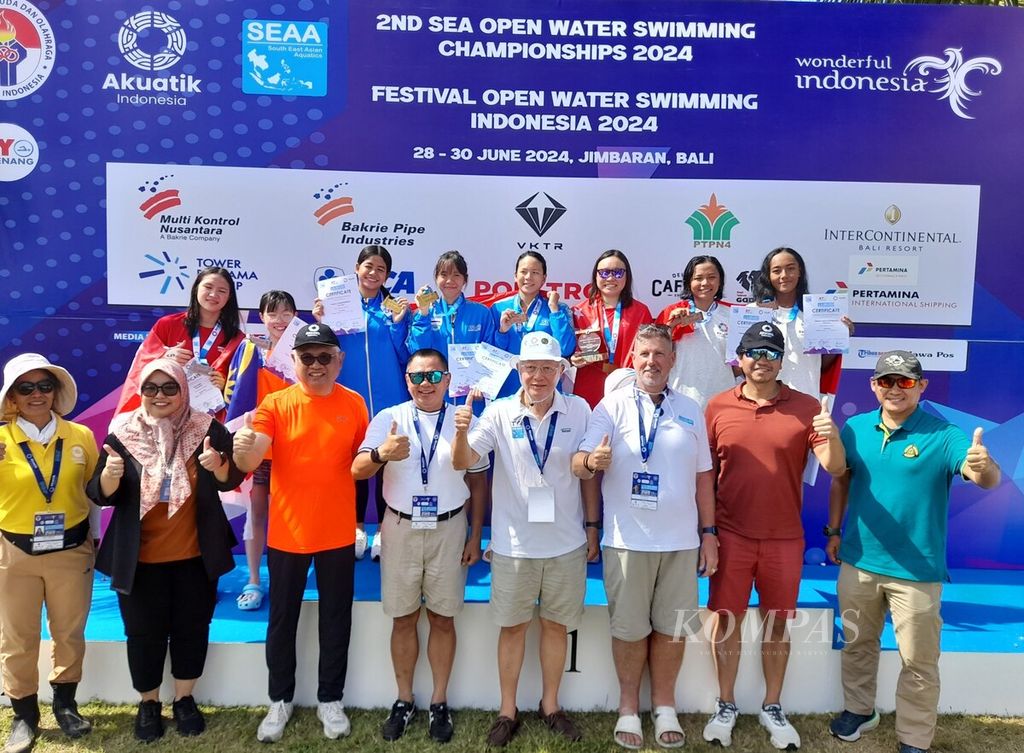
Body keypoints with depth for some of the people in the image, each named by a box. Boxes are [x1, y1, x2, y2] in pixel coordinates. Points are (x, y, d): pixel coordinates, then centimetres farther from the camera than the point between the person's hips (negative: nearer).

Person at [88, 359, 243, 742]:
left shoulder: (206, 429, -7)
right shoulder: (122, 432, -5)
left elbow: (231, 481, -5)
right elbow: (101, 496, -5)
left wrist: (218, 465, -28)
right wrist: (110, 474, -27)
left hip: (195, 555, 0)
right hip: (139, 558, 0)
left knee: (192, 628, 13)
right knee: (144, 633, 11)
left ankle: (184, 698, 33)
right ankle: (148, 702, 33)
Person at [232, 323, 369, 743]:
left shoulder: (354, 404, -1)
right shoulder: (276, 404, -6)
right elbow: (249, 462, -20)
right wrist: (242, 450, -39)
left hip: (338, 533, 1)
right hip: (287, 533, -1)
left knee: (336, 621, 13)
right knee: (282, 620, 12)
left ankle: (330, 700, 30)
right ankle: (280, 701, 31)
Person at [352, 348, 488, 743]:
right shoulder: (388, 418, -1)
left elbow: (478, 481, 5)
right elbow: (357, 471, -10)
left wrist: (475, 536, 3)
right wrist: (381, 454, -32)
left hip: (448, 529, 0)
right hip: (401, 528, 0)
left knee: (442, 619, 9)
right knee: (403, 619, 10)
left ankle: (439, 703, 24)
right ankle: (404, 700, 26)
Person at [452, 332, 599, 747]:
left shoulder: (579, 410, -5)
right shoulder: (500, 412, -8)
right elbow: (463, 462, -14)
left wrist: (592, 526, 5)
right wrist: (461, 430, -35)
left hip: (566, 542, 1)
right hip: (514, 543, -1)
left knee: (556, 624, 15)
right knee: (513, 626, 13)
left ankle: (550, 706, 34)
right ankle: (508, 710, 29)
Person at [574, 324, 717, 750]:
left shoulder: (690, 411, 8)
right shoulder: (612, 406, -2)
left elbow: (702, 476, 11)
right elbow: (579, 464, -10)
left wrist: (709, 533, 8)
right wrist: (592, 461, -33)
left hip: (681, 540, 3)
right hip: (627, 540, -2)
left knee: (673, 627, 10)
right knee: (629, 627, 7)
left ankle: (664, 706, 29)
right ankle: (629, 706, 27)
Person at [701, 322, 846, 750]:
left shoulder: (806, 408, -2)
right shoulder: (718, 407, 0)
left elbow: (835, 468, -7)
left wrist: (832, 436, -28)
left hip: (784, 538, 0)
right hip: (731, 535, 0)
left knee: (777, 622, 12)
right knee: (726, 619, 8)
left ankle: (772, 708, 30)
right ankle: (725, 707, 26)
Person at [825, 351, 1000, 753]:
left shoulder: (943, 435, -13)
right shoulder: (854, 429, -2)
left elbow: (987, 478, -27)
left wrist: (984, 467, -49)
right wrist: (833, 530, 10)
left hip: (917, 570, -3)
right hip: (858, 562, 4)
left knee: (918, 662, 9)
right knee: (857, 644, 21)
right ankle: (859, 709, 43)